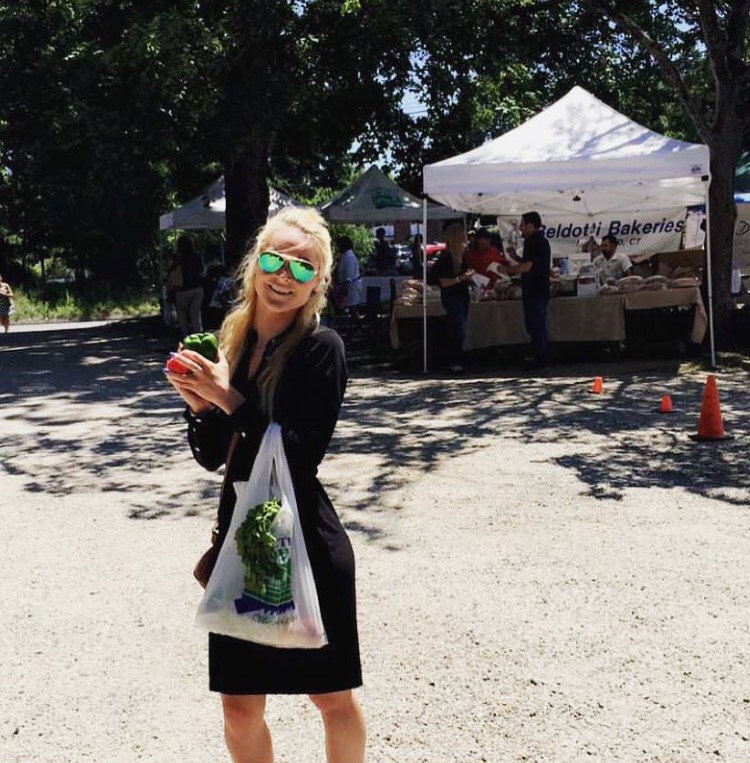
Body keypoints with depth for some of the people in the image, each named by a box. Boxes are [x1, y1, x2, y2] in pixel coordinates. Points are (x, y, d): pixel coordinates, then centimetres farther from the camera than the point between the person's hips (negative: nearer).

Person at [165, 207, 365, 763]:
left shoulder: (321, 347, -12)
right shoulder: (233, 341, 5)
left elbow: (305, 455, -20)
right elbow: (213, 457, 9)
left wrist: (231, 399, -20)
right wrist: (199, 404, -9)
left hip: (307, 544, -5)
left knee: (333, 696, 12)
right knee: (240, 706, 13)